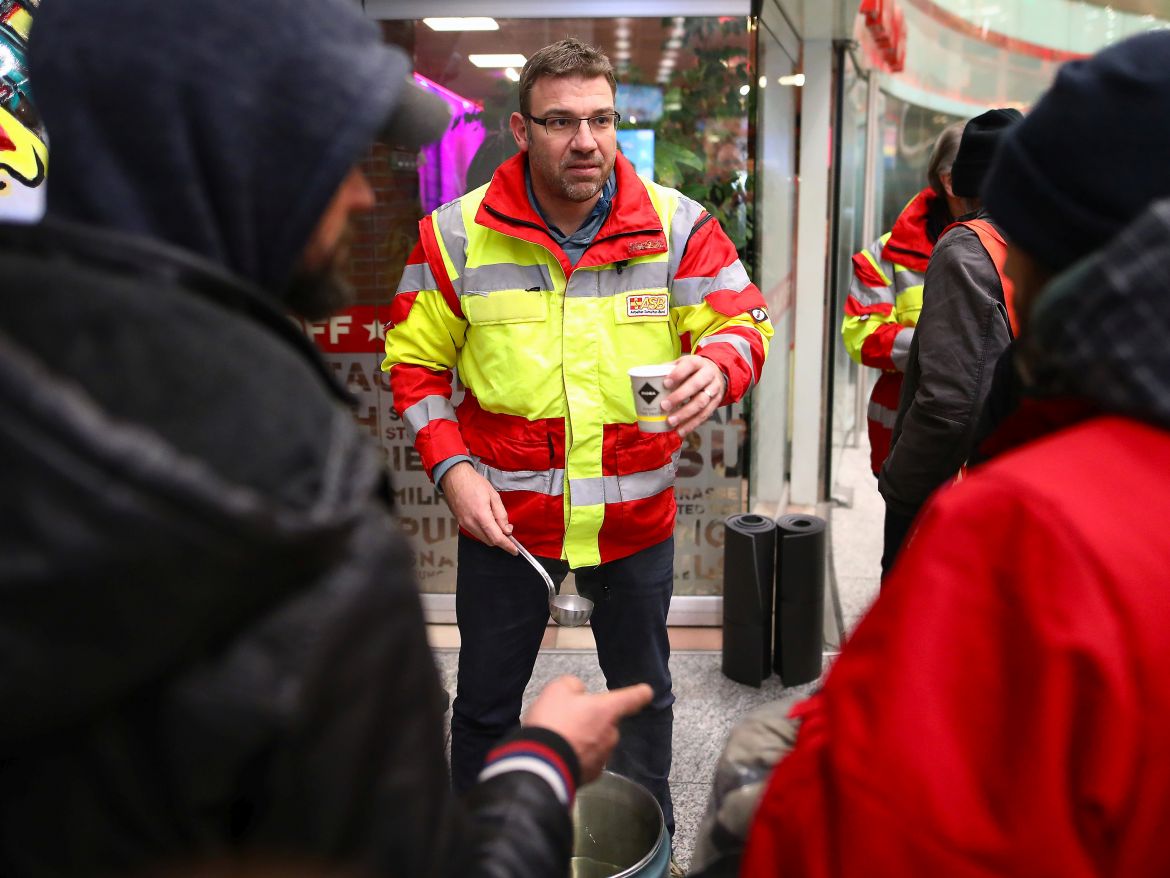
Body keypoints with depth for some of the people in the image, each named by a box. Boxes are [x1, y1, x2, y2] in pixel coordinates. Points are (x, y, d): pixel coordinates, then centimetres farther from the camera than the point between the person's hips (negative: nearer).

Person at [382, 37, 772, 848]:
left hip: (636, 511, 1)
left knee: (643, 690, 20)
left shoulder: (675, 224, -7)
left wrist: (719, 366, -27)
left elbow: (746, 323, -3)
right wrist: (451, 467, -10)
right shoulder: (456, 234, -7)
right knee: (486, 700, 15)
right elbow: (414, 361, 1)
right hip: (505, 513, 0)